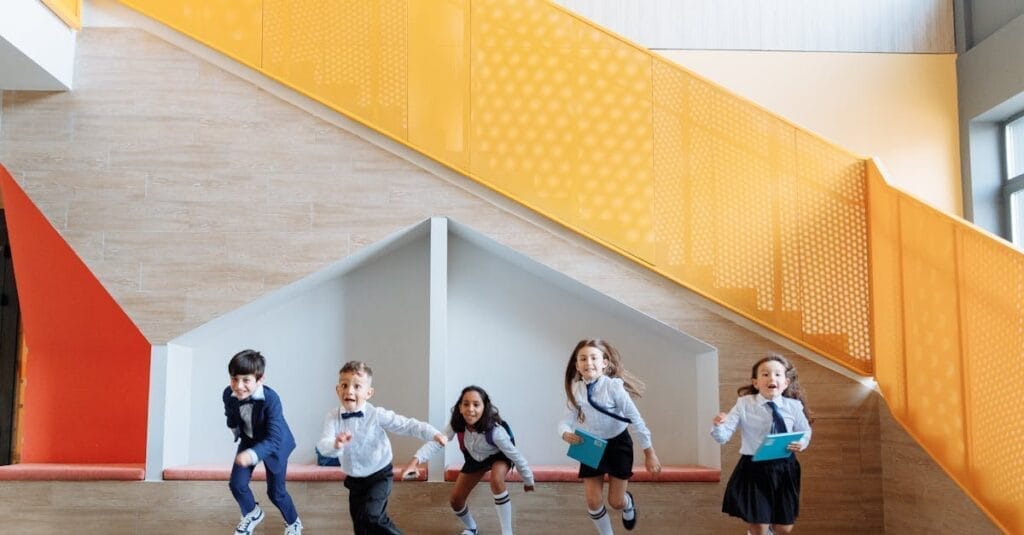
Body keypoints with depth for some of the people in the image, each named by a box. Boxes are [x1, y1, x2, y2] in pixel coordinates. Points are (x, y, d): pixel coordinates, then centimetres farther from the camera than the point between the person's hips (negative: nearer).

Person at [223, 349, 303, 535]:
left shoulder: (271, 399, -39)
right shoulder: (228, 394, -23)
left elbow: (273, 439, -42)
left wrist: (252, 455, -58)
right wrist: (236, 431, 19)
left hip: (274, 444, -4)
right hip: (248, 441, 4)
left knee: (275, 492, 4)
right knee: (236, 484, -1)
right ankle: (252, 513, 32)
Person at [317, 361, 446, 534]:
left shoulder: (377, 415, -18)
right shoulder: (333, 417, -13)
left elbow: (406, 425, -16)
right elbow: (323, 445, -25)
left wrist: (432, 433, -28)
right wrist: (335, 445, -48)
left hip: (379, 476, -4)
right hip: (354, 480, 4)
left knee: (369, 515, -21)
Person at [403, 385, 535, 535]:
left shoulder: (494, 430, -40)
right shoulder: (457, 424, -30)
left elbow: (515, 454, -28)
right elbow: (437, 441, -37)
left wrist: (528, 480, -15)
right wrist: (416, 460, -55)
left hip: (499, 456, -5)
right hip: (475, 458, 5)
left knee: (496, 481, -38)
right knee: (455, 500, 4)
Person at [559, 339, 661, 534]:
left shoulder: (613, 386, -23)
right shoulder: (574, 390, -12)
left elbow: (635, 419, -17)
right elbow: (568, 419, -10)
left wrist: (649, 453, -14)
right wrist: (566, 433, -36)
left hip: (617, 444, -3)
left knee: (616, 501, 6)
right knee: (593, 502, -1)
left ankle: (628, 504, 44)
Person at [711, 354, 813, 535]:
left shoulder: (794, 406, -5)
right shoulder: (744, 405, -10)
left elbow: (805, 431, 12)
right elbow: (723, 437, -12)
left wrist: (802, 442, -10)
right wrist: (718, 426, -34)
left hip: (784, 469, 2)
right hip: (754, 469, -2)